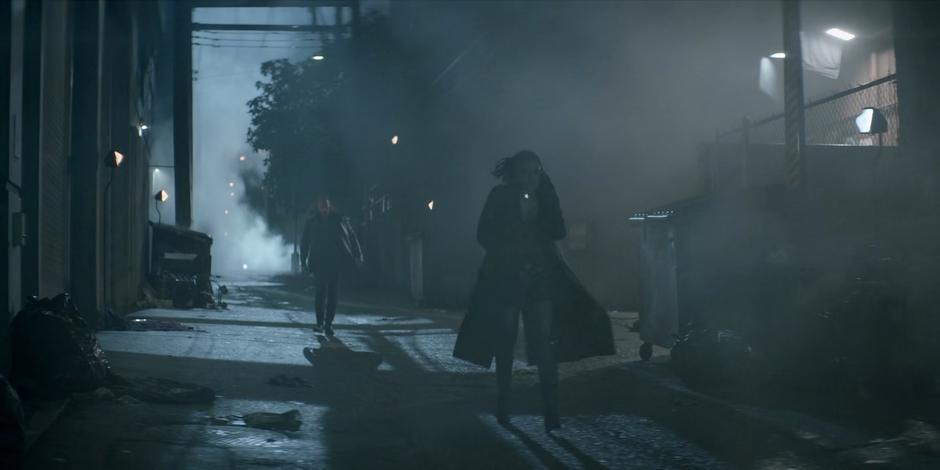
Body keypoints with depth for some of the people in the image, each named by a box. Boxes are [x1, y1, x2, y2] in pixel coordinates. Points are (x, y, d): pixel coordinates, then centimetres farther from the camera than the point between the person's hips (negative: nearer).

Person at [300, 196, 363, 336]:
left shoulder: (340, 220, 5)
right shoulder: (311, 222, 6)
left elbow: (352, 238, 6)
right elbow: (304, 243, 10)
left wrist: (358, 255, -4)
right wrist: (304, 262, 3)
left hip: (336, 263, 1)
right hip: (319, 263, -1)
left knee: (333, 293, 1)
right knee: (321, 291, -11)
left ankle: (328, 323, 7)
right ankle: (320, 322, -9)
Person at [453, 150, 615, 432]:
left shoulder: (544, 197, 8)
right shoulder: (501, 196, 1)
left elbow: (558, 231, -2)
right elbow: (484, 235, -1)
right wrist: (509, 249, -12)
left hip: (541, 275, 1)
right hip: (506, 276, -1)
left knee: (545, 343, -9)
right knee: (505, 343, 6)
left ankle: (551, 412, -13)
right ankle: (503, 406, 20)